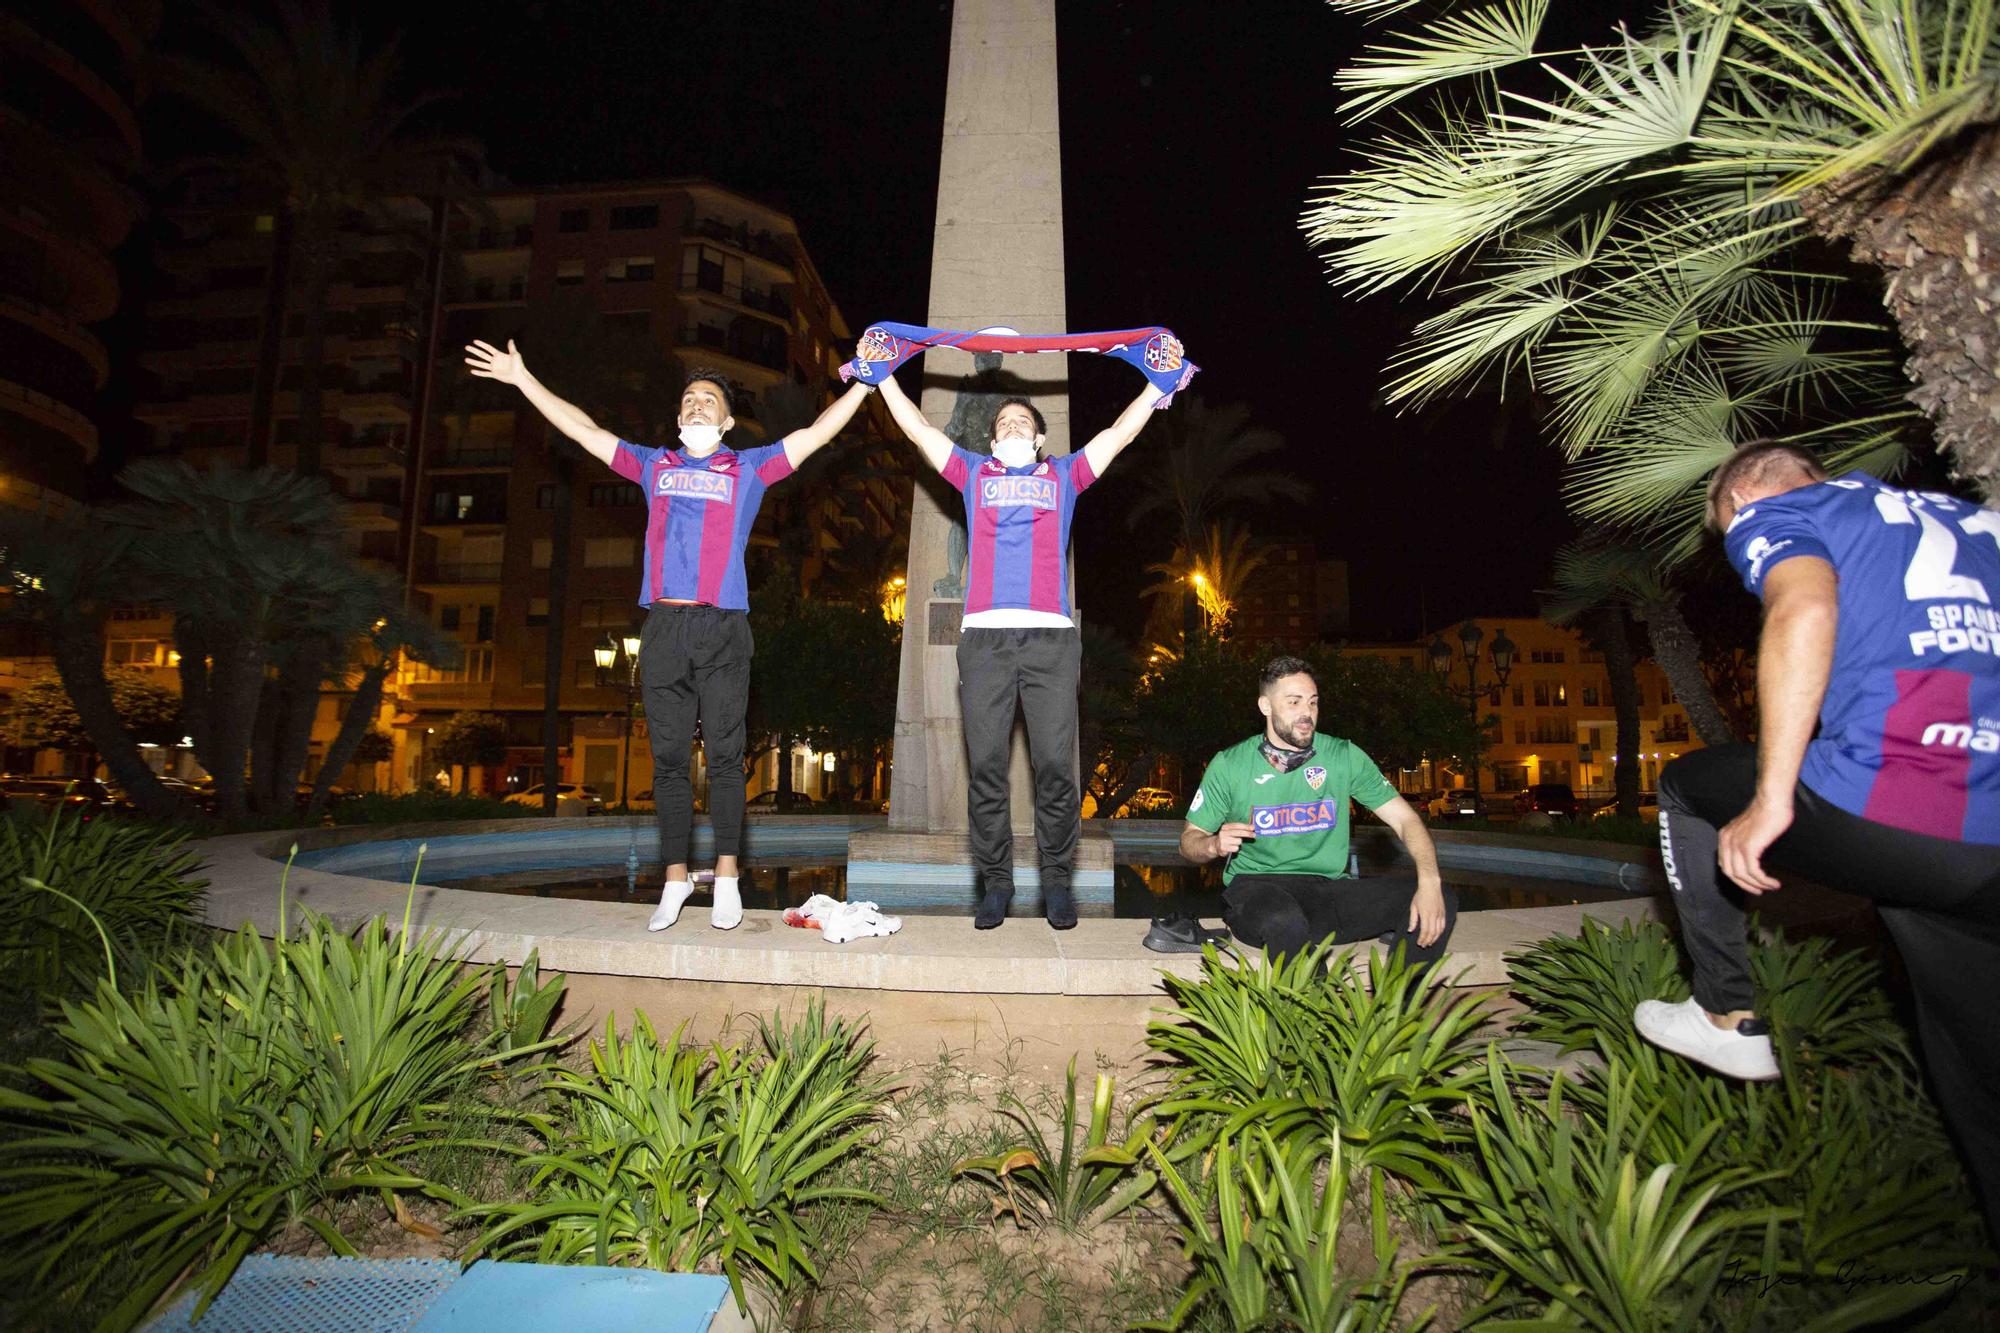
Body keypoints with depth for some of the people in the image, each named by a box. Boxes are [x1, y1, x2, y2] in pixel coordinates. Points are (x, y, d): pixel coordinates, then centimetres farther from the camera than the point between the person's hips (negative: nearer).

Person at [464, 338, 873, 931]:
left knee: (724, 756, -4)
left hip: (722, 627, -2)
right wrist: (522, 378, 26)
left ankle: (726, 878, 1)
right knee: (668, 759, 3)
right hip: (663, 626, 3)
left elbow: (817, 432, 10)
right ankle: (676, 879, 10)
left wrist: (864, 383, 5)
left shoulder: (749, 468, 13)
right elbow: (583, 430, 24)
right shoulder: (654, 466, 20)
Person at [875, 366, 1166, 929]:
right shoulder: (973, 471, 25)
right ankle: (995, 883, 6)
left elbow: (1120, 433, 25)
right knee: (985, 766, -3)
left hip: (1050, 636, 0)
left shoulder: (1064, 474, 24)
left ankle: (1056, 882, 5)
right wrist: (884, 377, 27)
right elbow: (920, 429, 27)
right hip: (984, 635, 1)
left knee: (1055, 765, -6)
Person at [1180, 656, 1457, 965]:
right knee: (1285, 922, -39)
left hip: (1330, 887, 3)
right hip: (1256, 887, -3)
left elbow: (1405, 819, 2)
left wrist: (1430, 880, -17)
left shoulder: (1345, 757, 6)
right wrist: (1214, 845, -18)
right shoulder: (1229, 765, 1)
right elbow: (1188, 841, 7)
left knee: (1438, 899, -18)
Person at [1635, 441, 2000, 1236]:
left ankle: (1730, 1019, 24)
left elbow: (1806, 609, -15)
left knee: (1688, 787, 22)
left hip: (1883, 813, -6)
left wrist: (1770, 800, -18)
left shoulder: (1770, 515, 8)